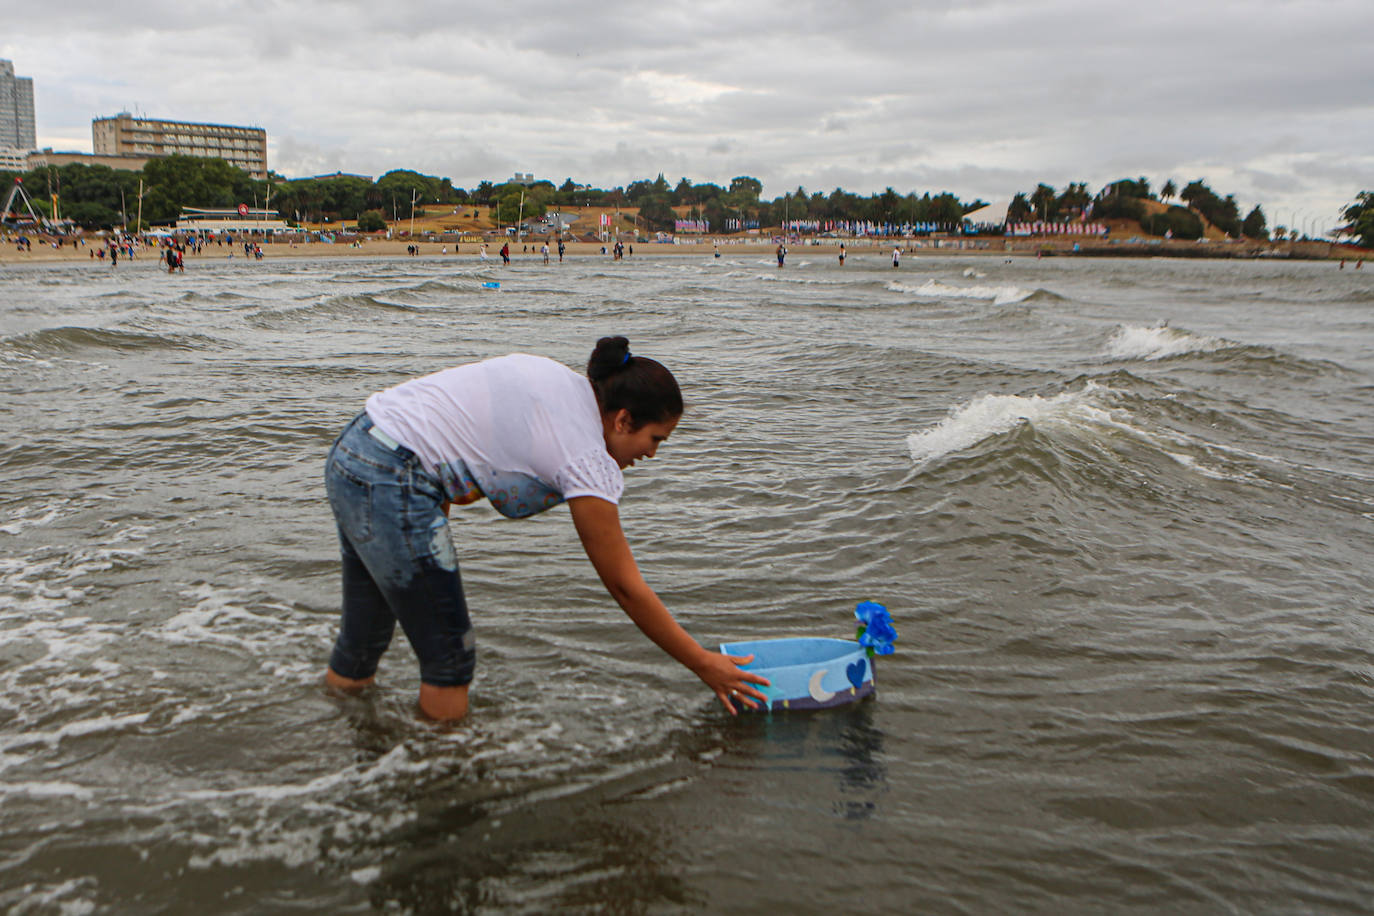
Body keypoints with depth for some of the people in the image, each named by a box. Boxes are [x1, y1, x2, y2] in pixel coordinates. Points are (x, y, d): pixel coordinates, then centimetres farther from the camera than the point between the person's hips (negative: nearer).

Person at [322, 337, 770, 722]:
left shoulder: (563, 381, 10)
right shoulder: (588, 460, -13)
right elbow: (626, 588, -8)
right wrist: (704, 664, 0)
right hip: (392, 484, -9)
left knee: (365, 636, 22)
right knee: (449, 661, 3)